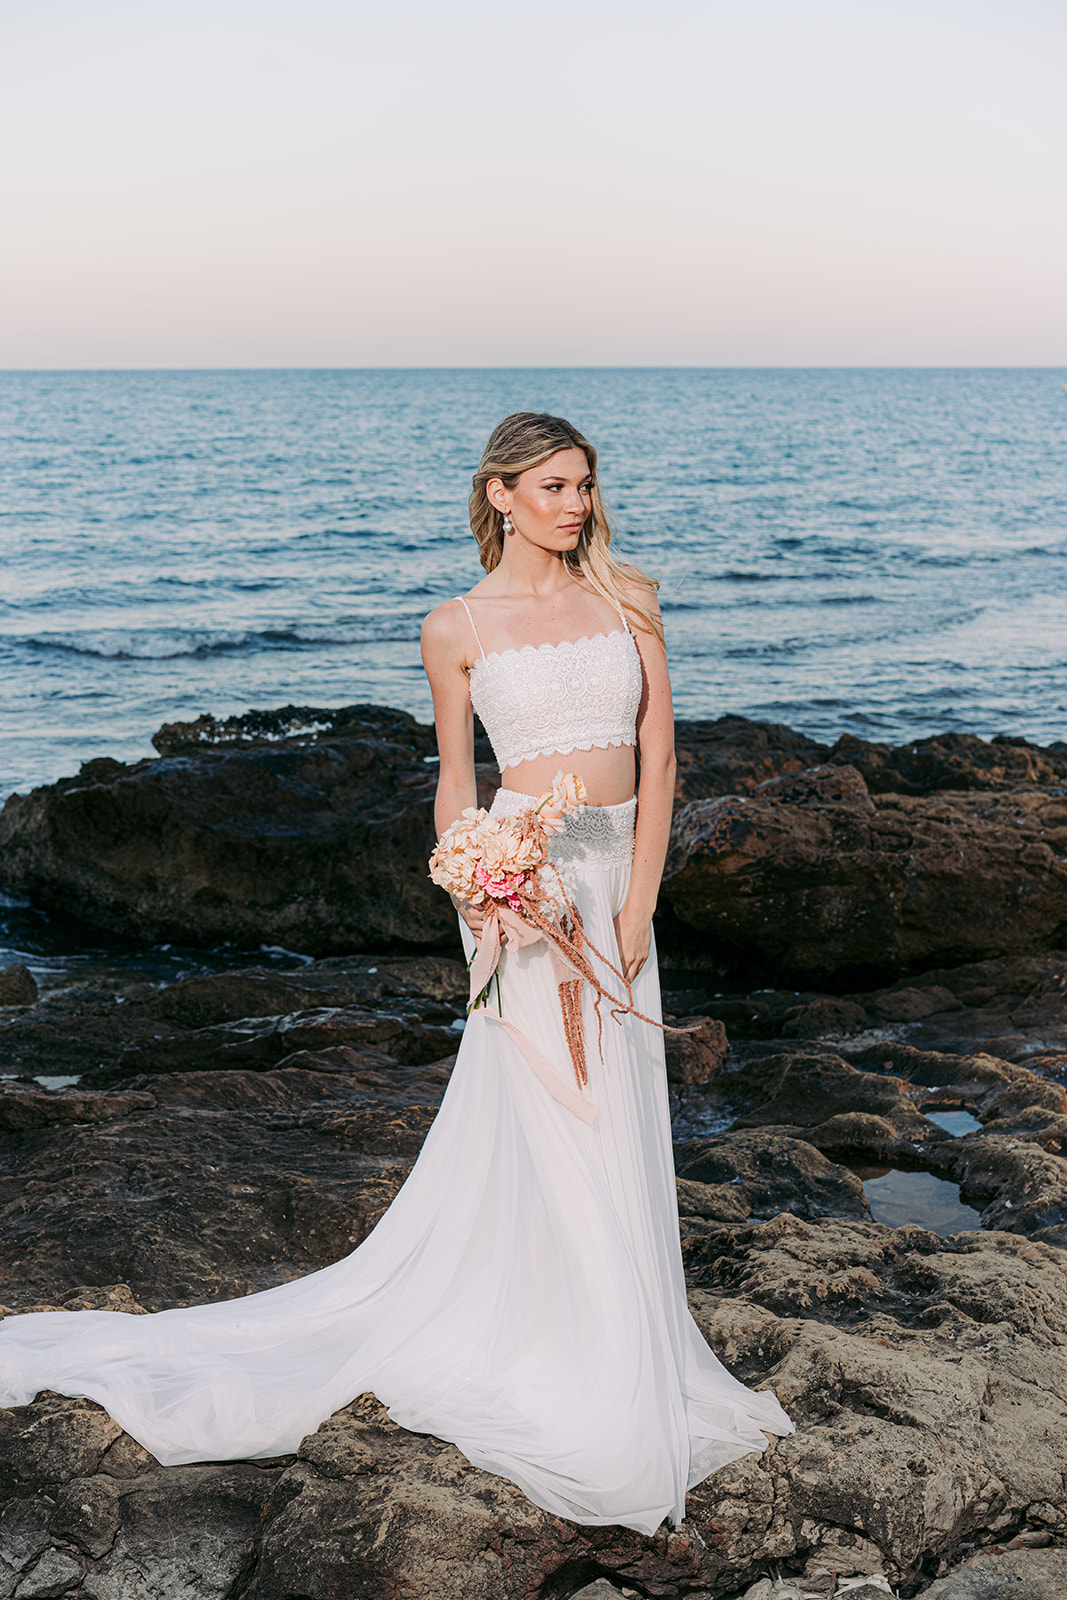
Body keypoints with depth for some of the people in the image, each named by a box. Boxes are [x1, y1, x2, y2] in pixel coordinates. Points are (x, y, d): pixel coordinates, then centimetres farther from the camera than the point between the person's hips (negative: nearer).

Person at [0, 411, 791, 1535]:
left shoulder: (627, 600, 7)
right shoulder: (457, 627, 0)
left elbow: (657, 758, 2)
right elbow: (456, 780, 4)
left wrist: (638, 903, -7)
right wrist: (468, 892, -13)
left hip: (617, 878, 4)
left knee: (610, 1127, 10)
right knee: (566, 1123, -4)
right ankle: (604, 1404, 8)